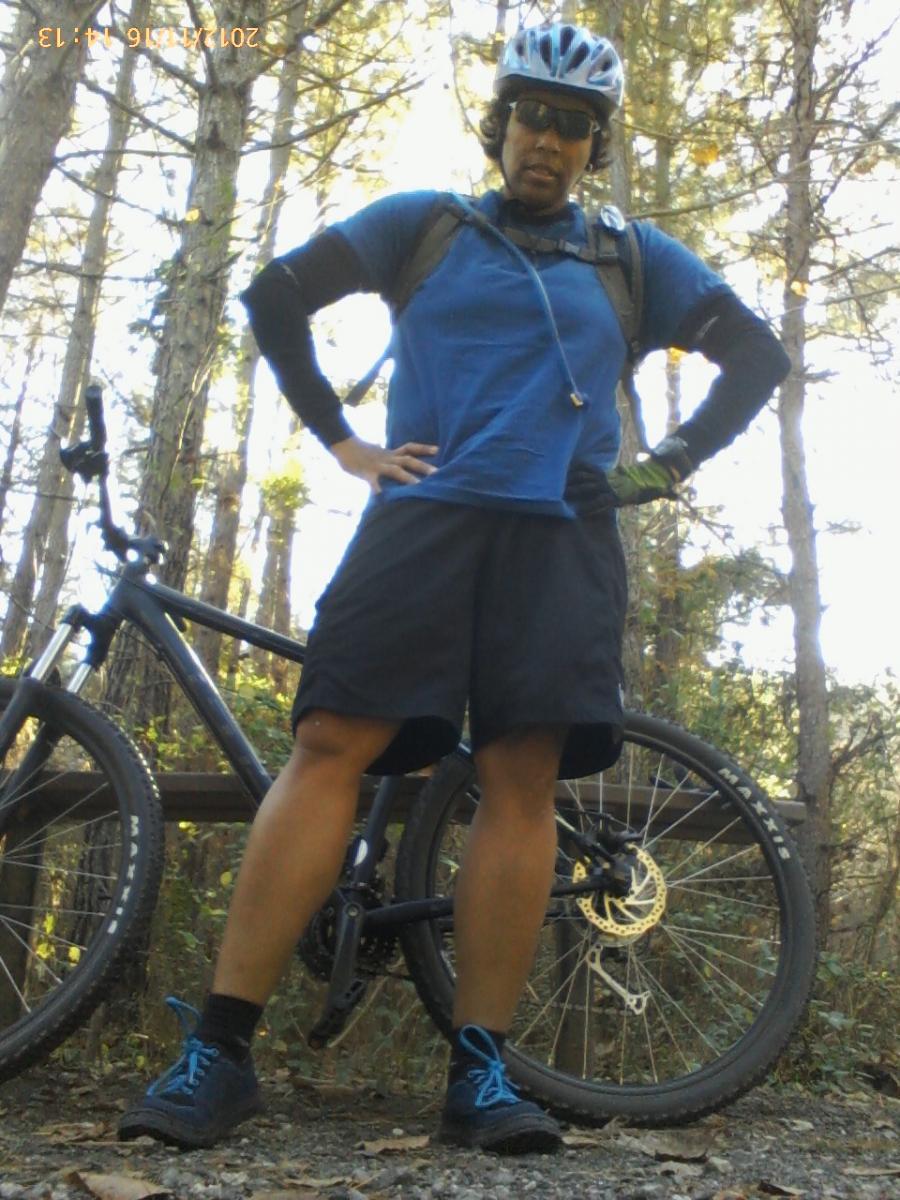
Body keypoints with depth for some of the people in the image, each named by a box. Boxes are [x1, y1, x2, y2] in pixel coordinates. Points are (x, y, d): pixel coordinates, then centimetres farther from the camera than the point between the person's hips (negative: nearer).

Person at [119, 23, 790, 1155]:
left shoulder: (635, 259, 20)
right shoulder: (424, 224, 16)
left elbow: (758, 355, 22)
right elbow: (275, 295, 14)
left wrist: (669, 464, 10)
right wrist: (342, 442, 6)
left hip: (562, 535, 1)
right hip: (425, 512, -1)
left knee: (523, 779, -9)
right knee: (328, 745, -13)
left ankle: (480, 1069, -4)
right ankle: (218, 1050, -13)